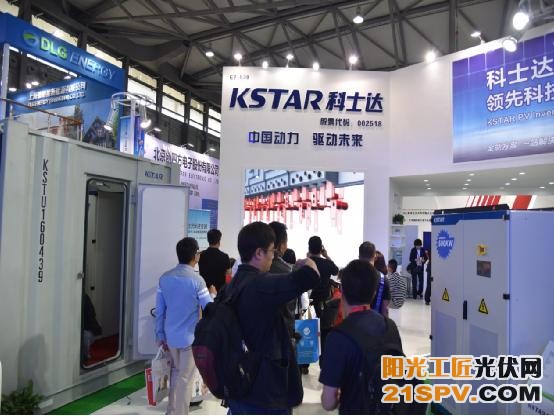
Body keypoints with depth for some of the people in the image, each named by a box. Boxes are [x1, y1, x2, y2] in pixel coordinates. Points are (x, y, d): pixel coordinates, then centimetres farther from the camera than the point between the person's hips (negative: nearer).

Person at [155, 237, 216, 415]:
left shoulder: (164, 278, -2)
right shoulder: (197, 280, -17)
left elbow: (159, 311, 3)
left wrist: (160, 335, 13)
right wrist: (212, 294, 7)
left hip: (170, 336, 6)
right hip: (189, 337, -5)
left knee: (176, 372, 24)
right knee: (185, 378, 9)